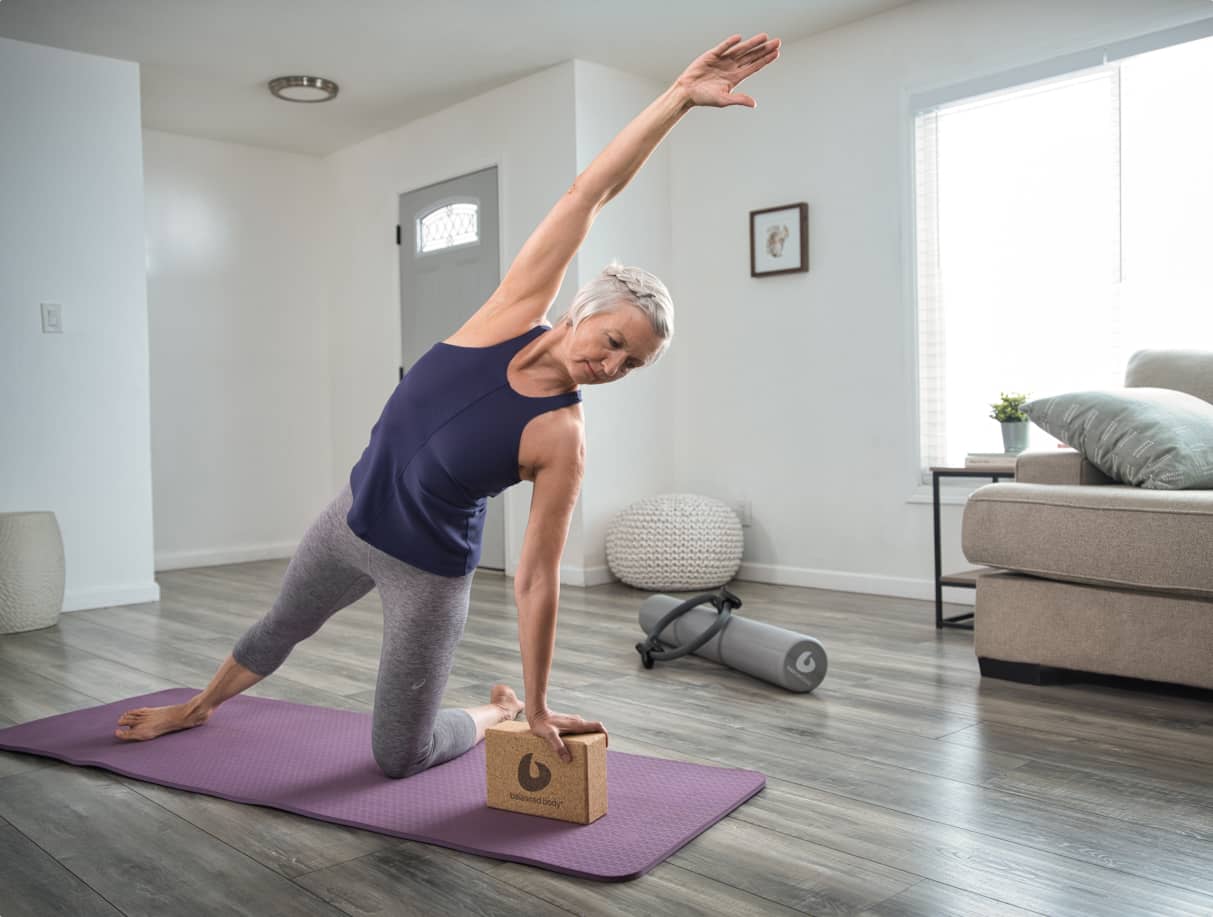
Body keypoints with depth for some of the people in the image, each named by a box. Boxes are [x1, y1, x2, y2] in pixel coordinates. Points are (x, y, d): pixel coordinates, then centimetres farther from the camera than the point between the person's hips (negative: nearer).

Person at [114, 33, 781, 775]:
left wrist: (537, 706, -17)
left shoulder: (563, 440, -25)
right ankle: (197, 708, 60)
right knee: (282, 627, 30)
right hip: (354, 518, 4)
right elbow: (587, 195, -23)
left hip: (429, 571, -4)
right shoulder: (517, 315, -18)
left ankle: (502, 711, 32)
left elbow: (537, 578, -21)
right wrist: (678, 95, -31)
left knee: (400, 758, 3)